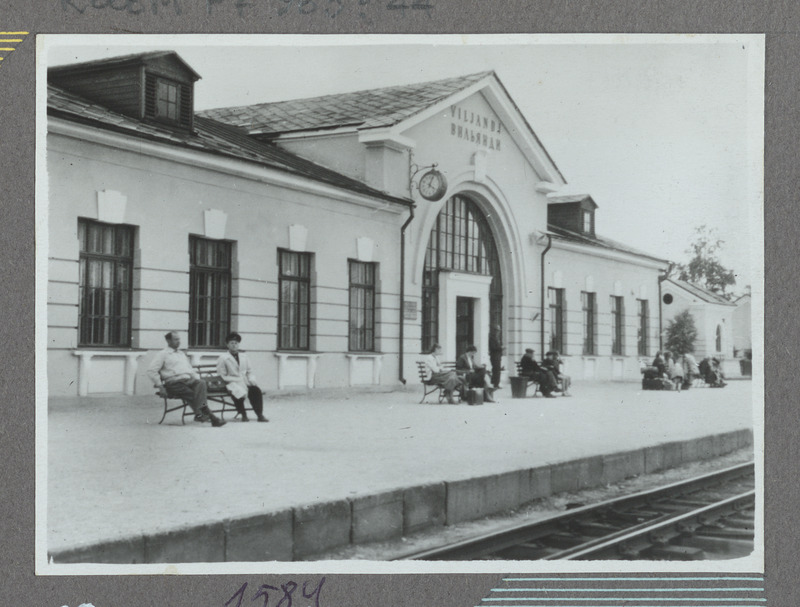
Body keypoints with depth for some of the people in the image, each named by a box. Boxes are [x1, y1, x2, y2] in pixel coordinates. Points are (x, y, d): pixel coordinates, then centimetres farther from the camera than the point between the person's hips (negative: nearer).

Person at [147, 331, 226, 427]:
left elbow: (191, 370, 33)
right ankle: (210, 416, -38)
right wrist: (160, 386, -9)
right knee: (190, 393, -34)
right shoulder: (162, 355, 12)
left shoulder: (182, 354, 31)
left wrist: (197, 378, 10)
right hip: (174, 382, -4)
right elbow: (151, 371, 2)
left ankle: (199, 413, -46)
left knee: (201, 383, -31)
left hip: (188, 380, 5)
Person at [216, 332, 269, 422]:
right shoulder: (223, 359, 5)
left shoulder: (244, 356, 21)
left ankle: (259, 415, -25)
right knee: (240, 392, -37)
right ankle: (243, 415, -15)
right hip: (233, 383, -4)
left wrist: (251, 379, -2)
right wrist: (237, 379, -13)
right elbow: (222, 377, -1)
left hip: (245, 382, 4)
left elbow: (250, 372, 22)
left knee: (256, 390, -28)